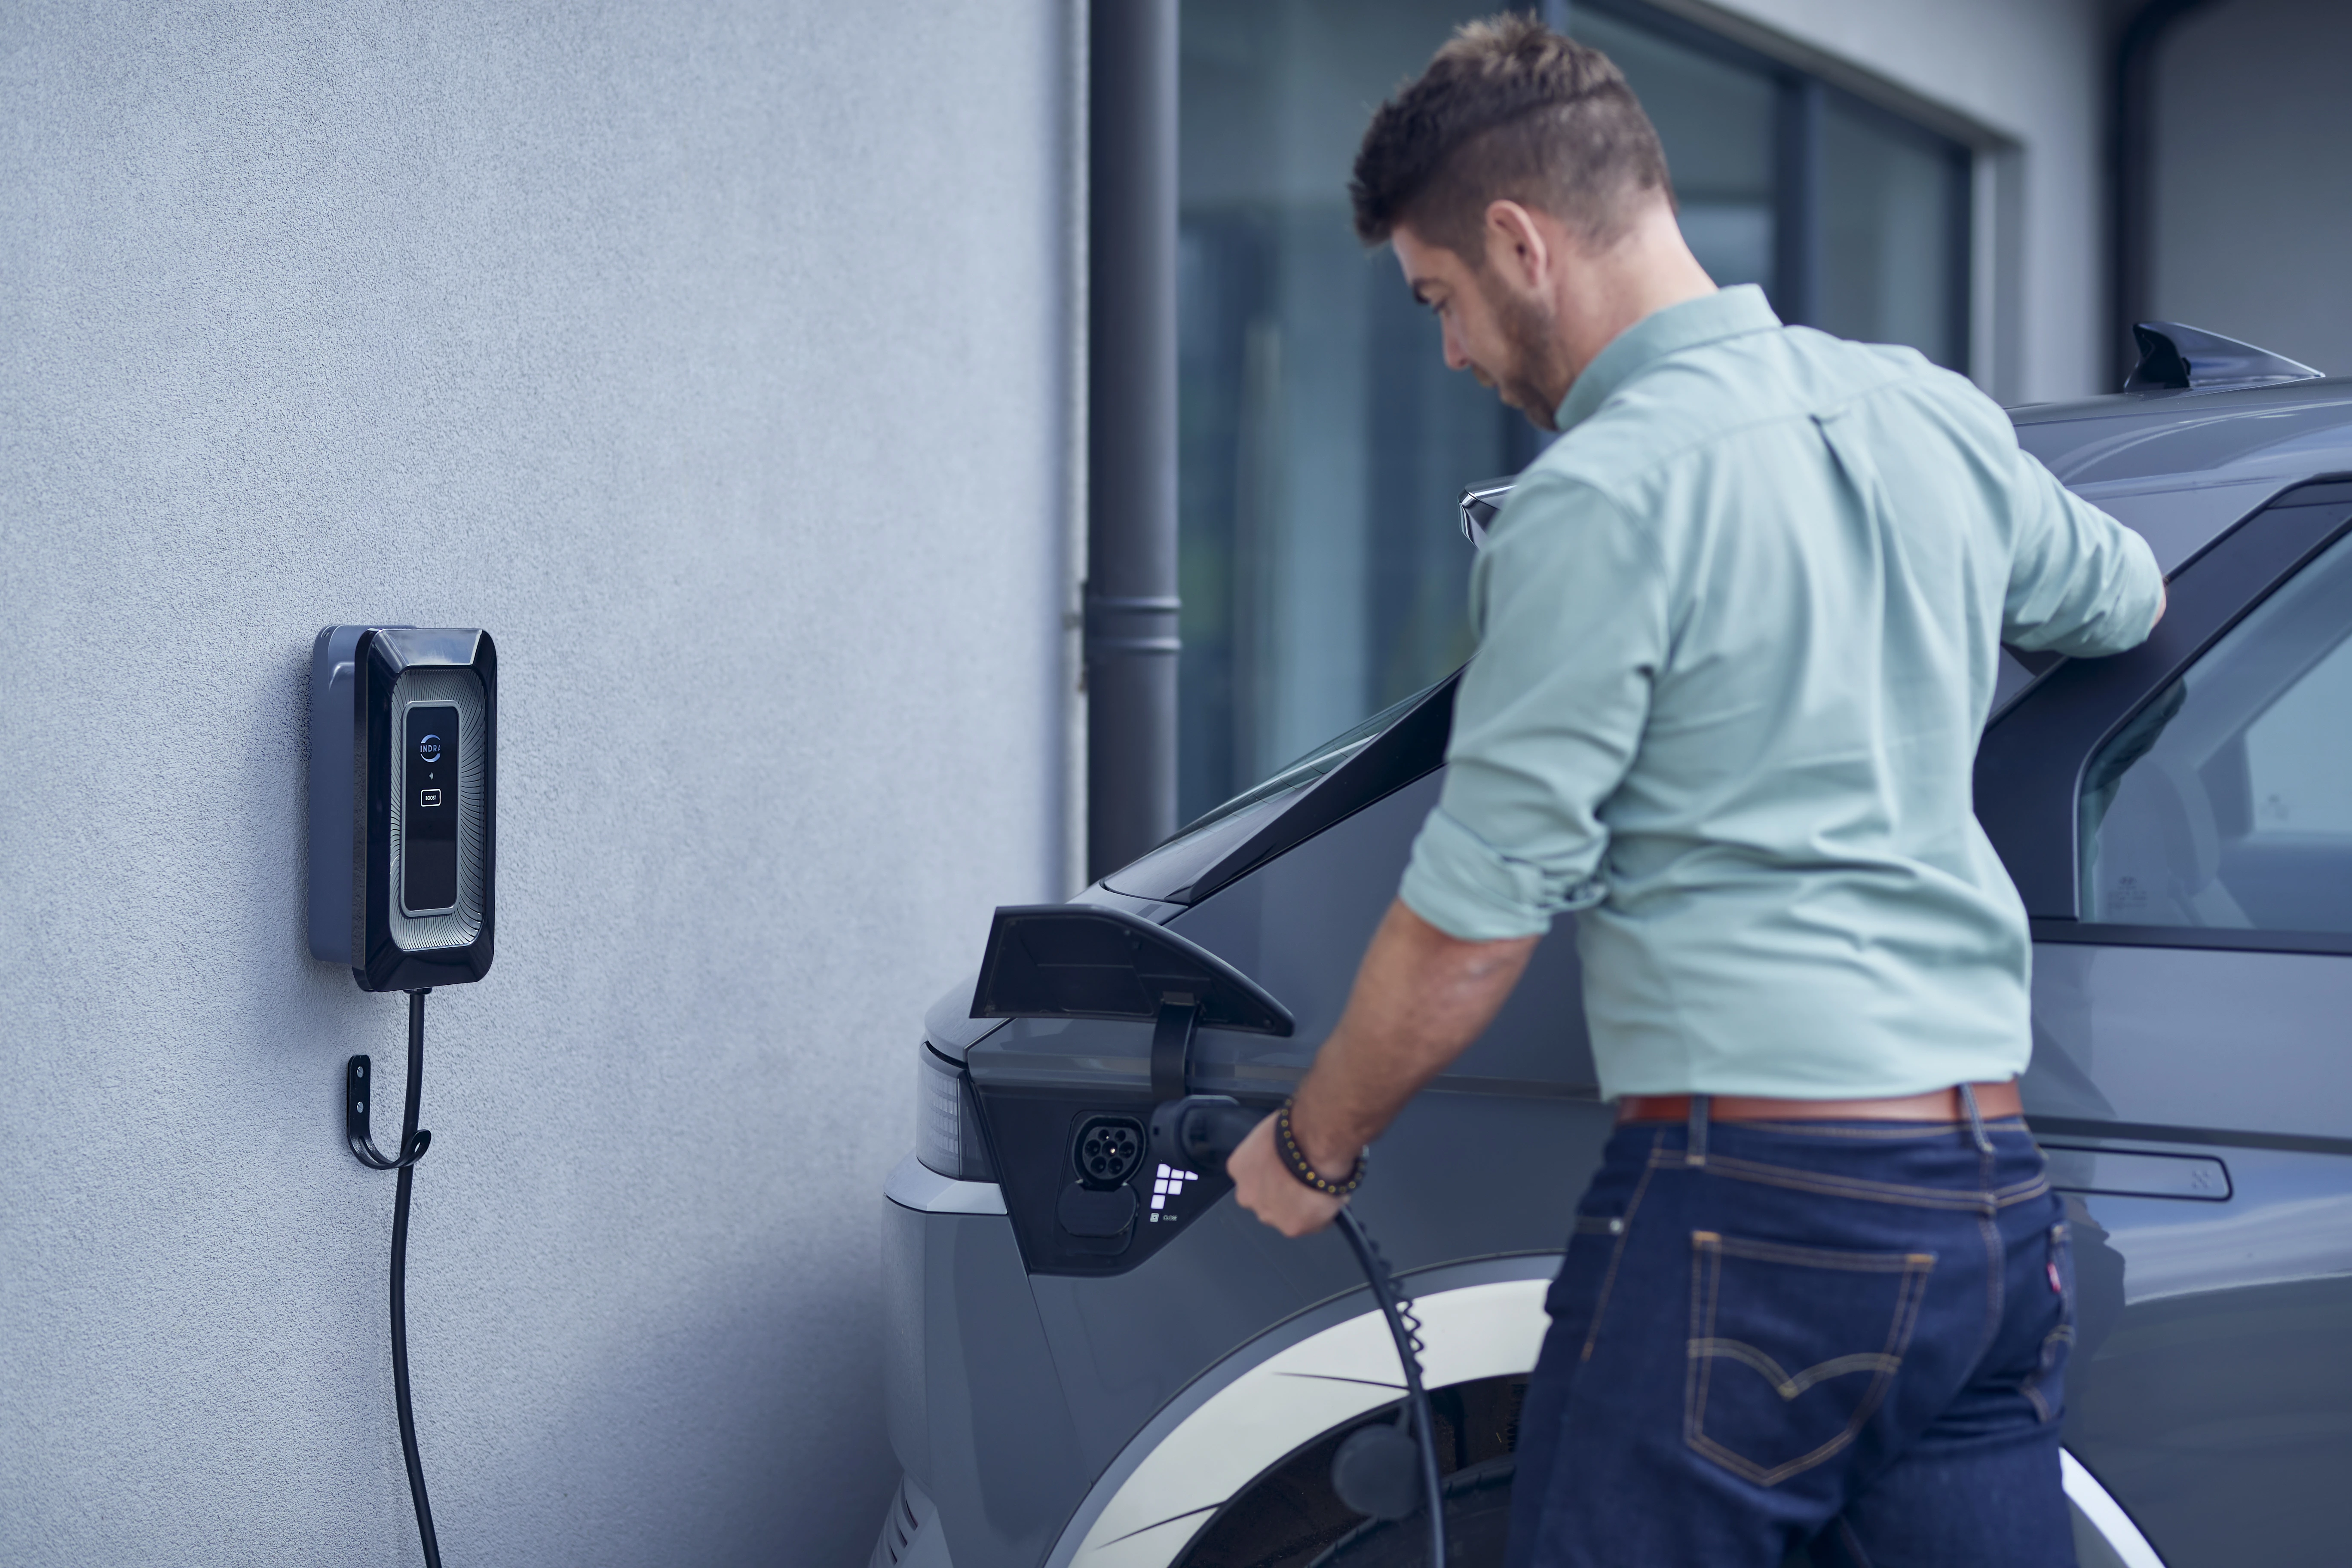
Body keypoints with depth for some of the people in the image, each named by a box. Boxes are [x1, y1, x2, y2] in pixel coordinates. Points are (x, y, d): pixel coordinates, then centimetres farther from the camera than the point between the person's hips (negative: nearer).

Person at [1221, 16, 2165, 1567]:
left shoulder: (1605, 496, -12)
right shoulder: (1935, 415, 11)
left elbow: (1472, 929, -11)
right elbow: (2126, 596, 32)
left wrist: (1308, 1150, 5)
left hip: (1751, 1208, -7)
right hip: (1999, 1196, 8)